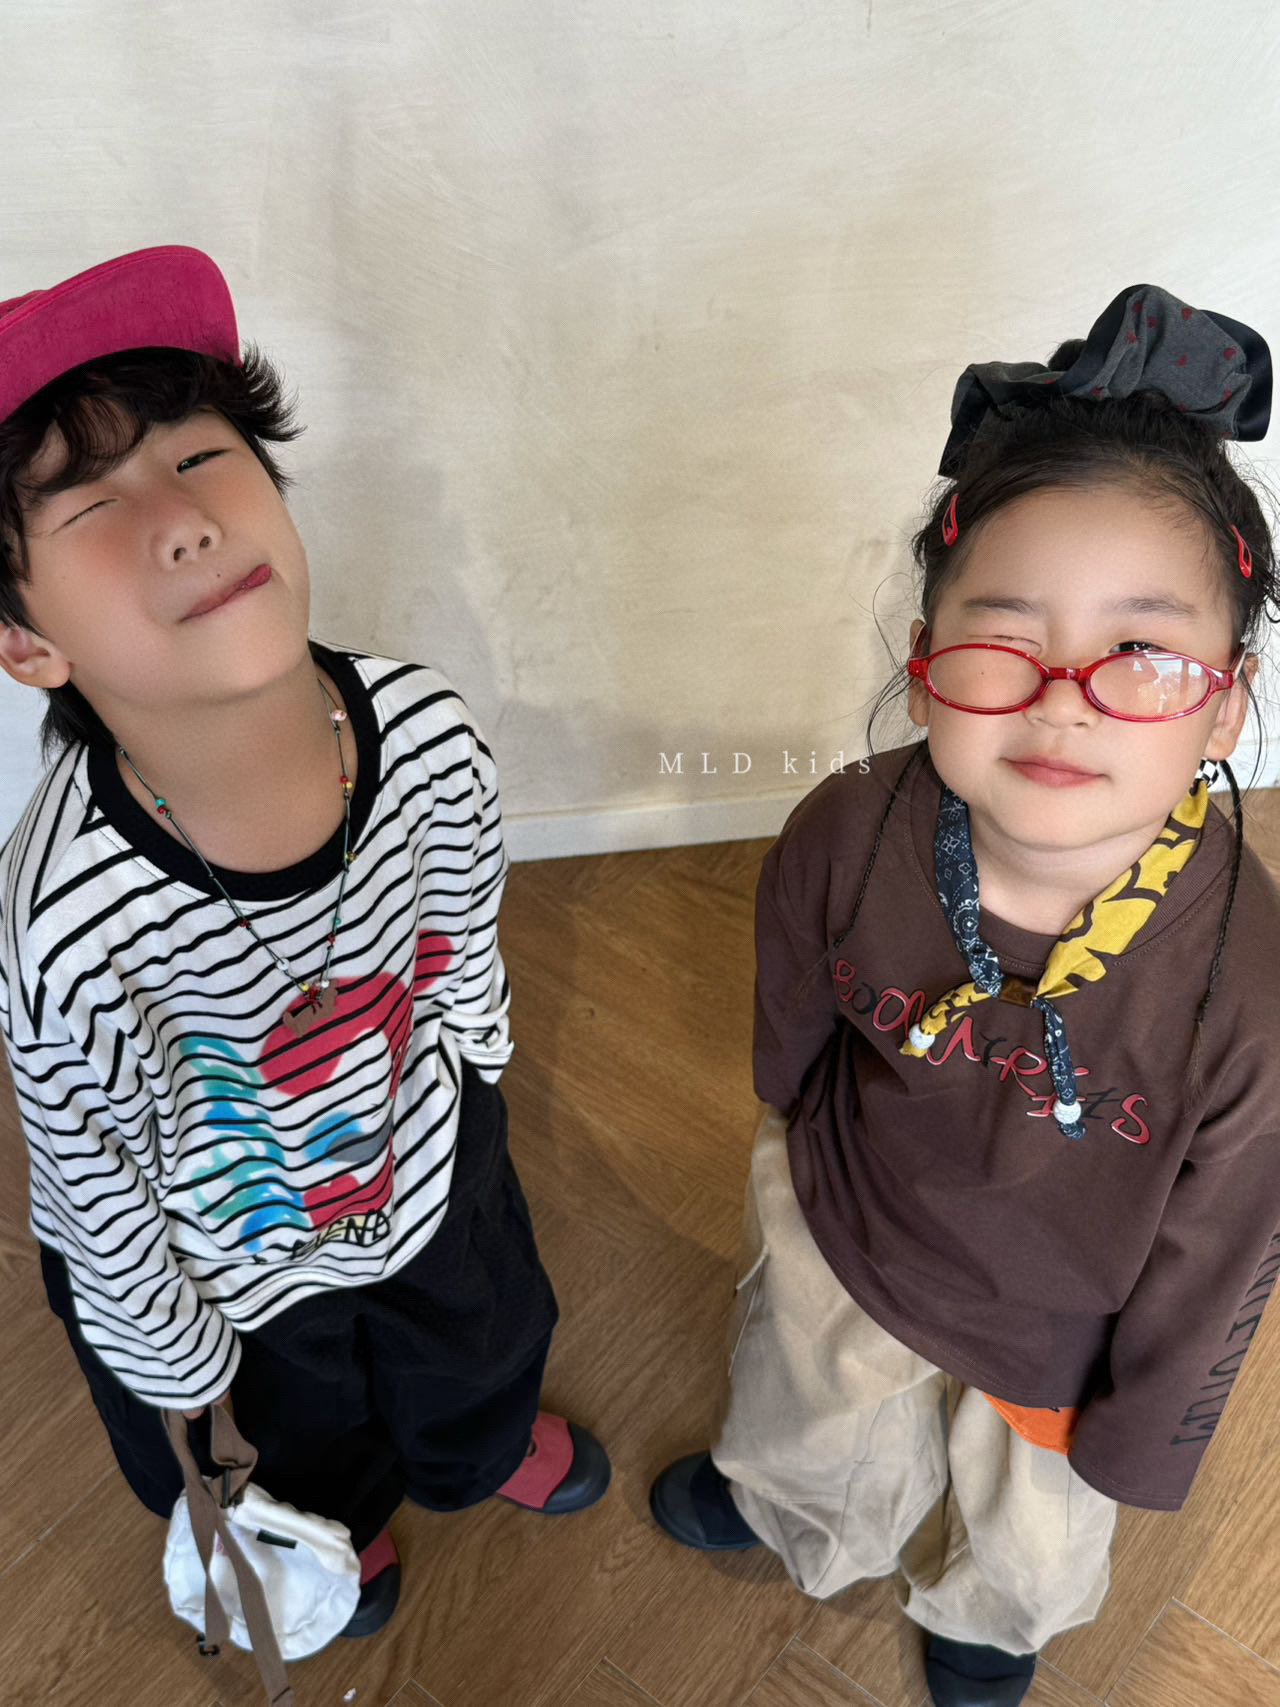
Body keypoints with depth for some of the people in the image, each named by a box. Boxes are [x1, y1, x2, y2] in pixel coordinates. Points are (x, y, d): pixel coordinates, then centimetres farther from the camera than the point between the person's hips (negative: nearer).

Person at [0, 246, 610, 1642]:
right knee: (311, 1437, 32)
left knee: (485, 1340, 36)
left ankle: (480, 1448, 75)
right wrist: (180, 1372, -5)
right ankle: (340, 1528, 72)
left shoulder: (422, 729, -30)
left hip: (430, 1162, 3)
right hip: (235, 1267, -3)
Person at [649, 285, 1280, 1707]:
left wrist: (1135, 1441, -5)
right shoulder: (844, 839, -31)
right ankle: (785, 1503, 74)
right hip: (842, 1236, 1)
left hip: (1062, 1332, -1)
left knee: (1029, 1529, 33)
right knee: (814, 1417, 35)